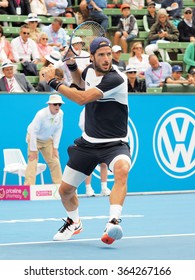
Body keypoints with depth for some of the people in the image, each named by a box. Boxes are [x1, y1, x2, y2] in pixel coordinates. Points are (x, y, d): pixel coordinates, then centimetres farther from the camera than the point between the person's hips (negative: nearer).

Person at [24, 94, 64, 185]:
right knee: (32, 161, -15)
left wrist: (55, 148, -9)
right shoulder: (41, 114, -32)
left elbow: (58, 130, -9)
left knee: (55, 162, 2)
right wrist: (33, 150, -25)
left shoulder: (60, 114, -17)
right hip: (35, 138, -5)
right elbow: (33, 131, -28)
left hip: (47, 140, 5)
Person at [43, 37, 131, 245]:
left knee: (122, 169, -40)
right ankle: (74, 222, 41)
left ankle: (113, 223, -51)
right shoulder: (90, 70, 1)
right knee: (65, 190, 9)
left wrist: (53, 81, -17)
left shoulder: (116, 79, -22)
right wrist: (72, 66, 7)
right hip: (88, 142, 7)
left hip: (115, 144, -6)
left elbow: (82, 98, -28)